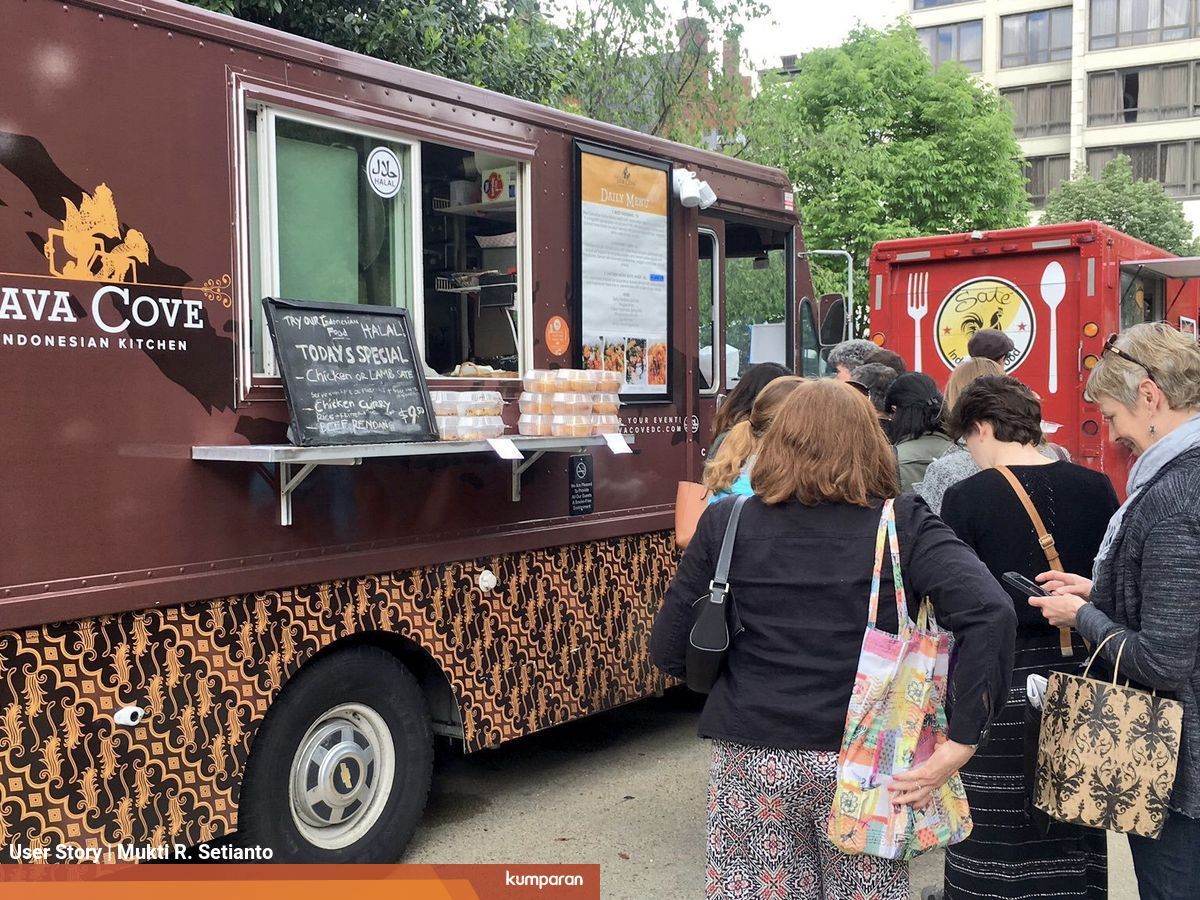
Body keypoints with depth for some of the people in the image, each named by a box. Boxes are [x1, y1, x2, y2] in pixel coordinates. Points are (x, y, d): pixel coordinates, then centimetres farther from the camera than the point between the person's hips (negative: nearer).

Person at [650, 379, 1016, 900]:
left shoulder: (725, 523, -3)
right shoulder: (903, 525, -5)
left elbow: (668, 651, -1)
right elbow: (991, 613, -18)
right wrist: (959, 743, -15)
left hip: (751, 762, 1)